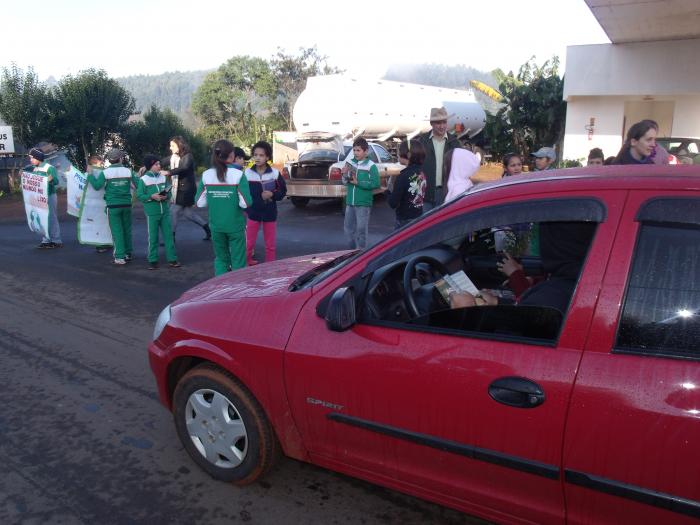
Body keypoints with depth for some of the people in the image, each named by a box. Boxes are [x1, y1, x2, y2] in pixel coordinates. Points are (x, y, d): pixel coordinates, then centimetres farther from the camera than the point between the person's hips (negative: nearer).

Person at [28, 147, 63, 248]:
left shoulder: (49, 168, -14)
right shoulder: (35, 169, 10)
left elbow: (56, 181, -21)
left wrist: (51, 179, -42)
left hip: (50, 196, -8)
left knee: (52, 218, -4)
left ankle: (56, 241, 1)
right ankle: (46, 240, 15)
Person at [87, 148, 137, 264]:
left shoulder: (105, 173, -6)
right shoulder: (128, 171, 0)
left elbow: (97, 186, -8)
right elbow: (138, 184, 5)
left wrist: (90, 175, 7)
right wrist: (139, 175, 25)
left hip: (113, 206, -2)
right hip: (126, 205, 3)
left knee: (117, 231, 0)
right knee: (127, 230, 15)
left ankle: (120, 257, -1)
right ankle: (128, 253, 23)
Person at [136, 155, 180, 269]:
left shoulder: (163, 177, 7)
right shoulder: (143, 179, -4)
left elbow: (169, 192, 10)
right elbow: (139, 195, -6)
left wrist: (166, 196, -12)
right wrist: (152, 196, -19)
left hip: (165, 211, 4)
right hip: (152, 213, -3)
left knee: (168, 235, 5)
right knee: (153, 237, 3)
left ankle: (172, 259, 12)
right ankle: (152, 261, 12)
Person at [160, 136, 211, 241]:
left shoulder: (188, 156, -13)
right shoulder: (173, 157, 9)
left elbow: (184, 168, -30)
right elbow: (161, 162, 13)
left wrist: (169, 172, -37)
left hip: (186, 189, -8)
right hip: (178, 189, 8)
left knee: (173, 212, -4)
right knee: (188, 213, 13)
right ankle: (208, 229, 24)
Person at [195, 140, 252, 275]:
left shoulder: (206, 175, -4)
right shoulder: (238, 175, -13)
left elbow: (200, 203, -1)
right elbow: (246, 203, -17)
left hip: (216, 226, 3)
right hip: (235, 225, -3)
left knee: (220, 259, 17)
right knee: (238, 261, 8)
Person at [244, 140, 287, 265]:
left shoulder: (275, 173, -6)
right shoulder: (247, 173, -6)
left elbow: (283, 191, 1)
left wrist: (272, 194, -17)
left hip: (270, 213, 0)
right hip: (253, 213, 0)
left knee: (270, 244, 10)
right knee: (249, 243, 9)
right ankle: (246, 264, 26)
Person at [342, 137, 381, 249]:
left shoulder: (371, 166, -8)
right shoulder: (350, 163, 7)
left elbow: (375, 184, -15)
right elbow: (345, 182, 10)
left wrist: (358, 182, -18)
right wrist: (344, 174, -11)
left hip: (363, 203, -6)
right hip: (350, 202, 6)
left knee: (361, 230, -1)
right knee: (348, 228, 13)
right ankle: (353, 251, 28)